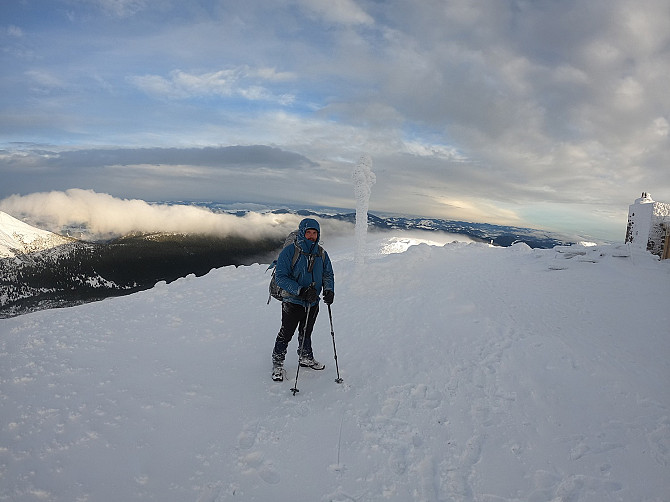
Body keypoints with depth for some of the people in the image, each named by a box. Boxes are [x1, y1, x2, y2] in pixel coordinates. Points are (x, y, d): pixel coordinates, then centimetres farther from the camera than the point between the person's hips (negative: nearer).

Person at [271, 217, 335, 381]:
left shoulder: (321, 254, 3)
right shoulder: (289, 252, -15)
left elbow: (328, 274, 12)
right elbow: (281, 278, -18)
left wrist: (329, 290, -9)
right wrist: (301, 290, -27)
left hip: (313, 303, 5)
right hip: (293, 302, -5)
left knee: (306, 333, 22)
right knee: (286, 334, 4)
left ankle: (306, 358, 42)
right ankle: (277, 363, 23)